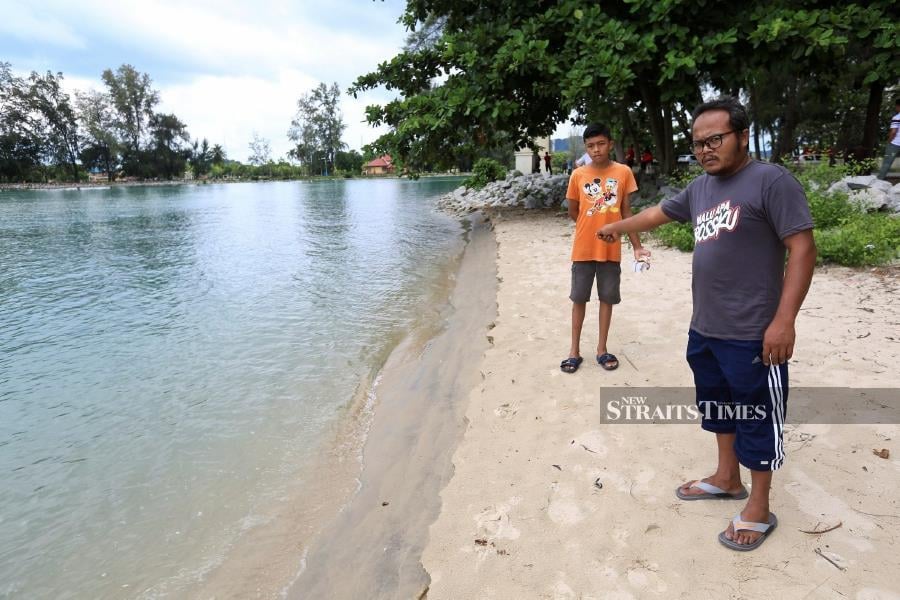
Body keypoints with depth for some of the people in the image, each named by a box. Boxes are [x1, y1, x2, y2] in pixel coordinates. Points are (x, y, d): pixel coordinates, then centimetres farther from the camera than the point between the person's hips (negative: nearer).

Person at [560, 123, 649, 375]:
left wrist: (637, 246, 1)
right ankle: (575, 350, 19)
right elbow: (573, 211, 6)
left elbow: (626, 211, 2)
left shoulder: (623, 172, -2)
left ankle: (602, 348, 24)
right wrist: (594, 227, 3)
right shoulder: (578, 175, -3)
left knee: (607, 298, 10)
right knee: (579, 299, 7)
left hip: (611, 249, 1)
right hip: (583, 249, 0)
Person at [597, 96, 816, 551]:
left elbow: (802, 249, -17)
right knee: (716, 405, 21)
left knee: (755, 418, 6)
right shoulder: (700, 188, 10)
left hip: (752, 334, -8)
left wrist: (784, 320, -22)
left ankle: (759, 509, 22)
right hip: (704, 329, 8)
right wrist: (618, 227, 41)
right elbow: (658, 213, 27)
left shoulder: (771, 181, -14)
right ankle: (727, 479, 40)